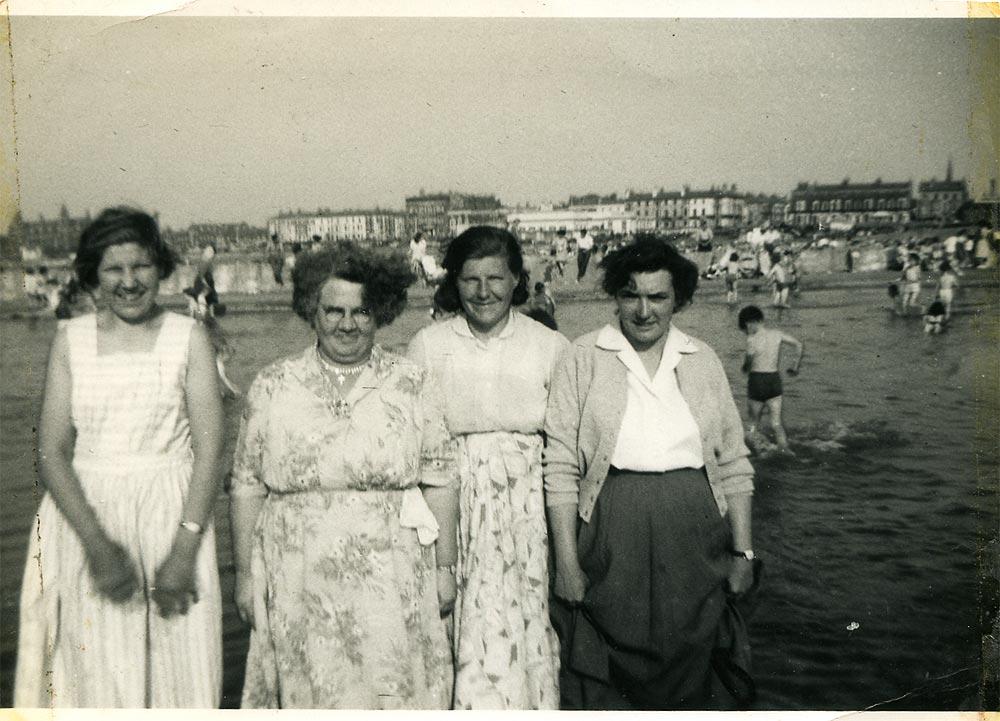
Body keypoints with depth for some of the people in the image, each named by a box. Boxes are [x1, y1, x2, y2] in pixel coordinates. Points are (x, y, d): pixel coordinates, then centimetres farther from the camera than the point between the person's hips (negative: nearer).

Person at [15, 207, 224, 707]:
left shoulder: (188, 338, 1)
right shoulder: (70, 340, 5)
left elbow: (208, 449, -4)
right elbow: (52, 453, 0)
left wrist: (184, 549, -13)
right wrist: (98, 544, -13)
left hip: (173, 515, -1)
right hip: (87, 518, 1)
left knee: (183, 666, 1)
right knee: (103, 678, 3)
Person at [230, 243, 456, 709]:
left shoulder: (412, 385, 2)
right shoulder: (271, 388, 3)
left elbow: (439, 481, 3)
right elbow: (246, 487, 6)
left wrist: (445, 567, 3)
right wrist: (245, 574, 6)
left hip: (391, 583, 0)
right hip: (298, 586, 1)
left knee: (395, 690, 4)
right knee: (311, 694, 9)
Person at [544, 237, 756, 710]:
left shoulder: (702, 360, 7)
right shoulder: (584, 358, -1)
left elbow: (733, 464, 10)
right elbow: (560, 467, -5)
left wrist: (743, 551, 6)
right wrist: (567, 562, -8)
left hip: (694, 536, 3)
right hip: (611, 536, -2)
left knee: (688, 673, 11)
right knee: (608, 678, 5)